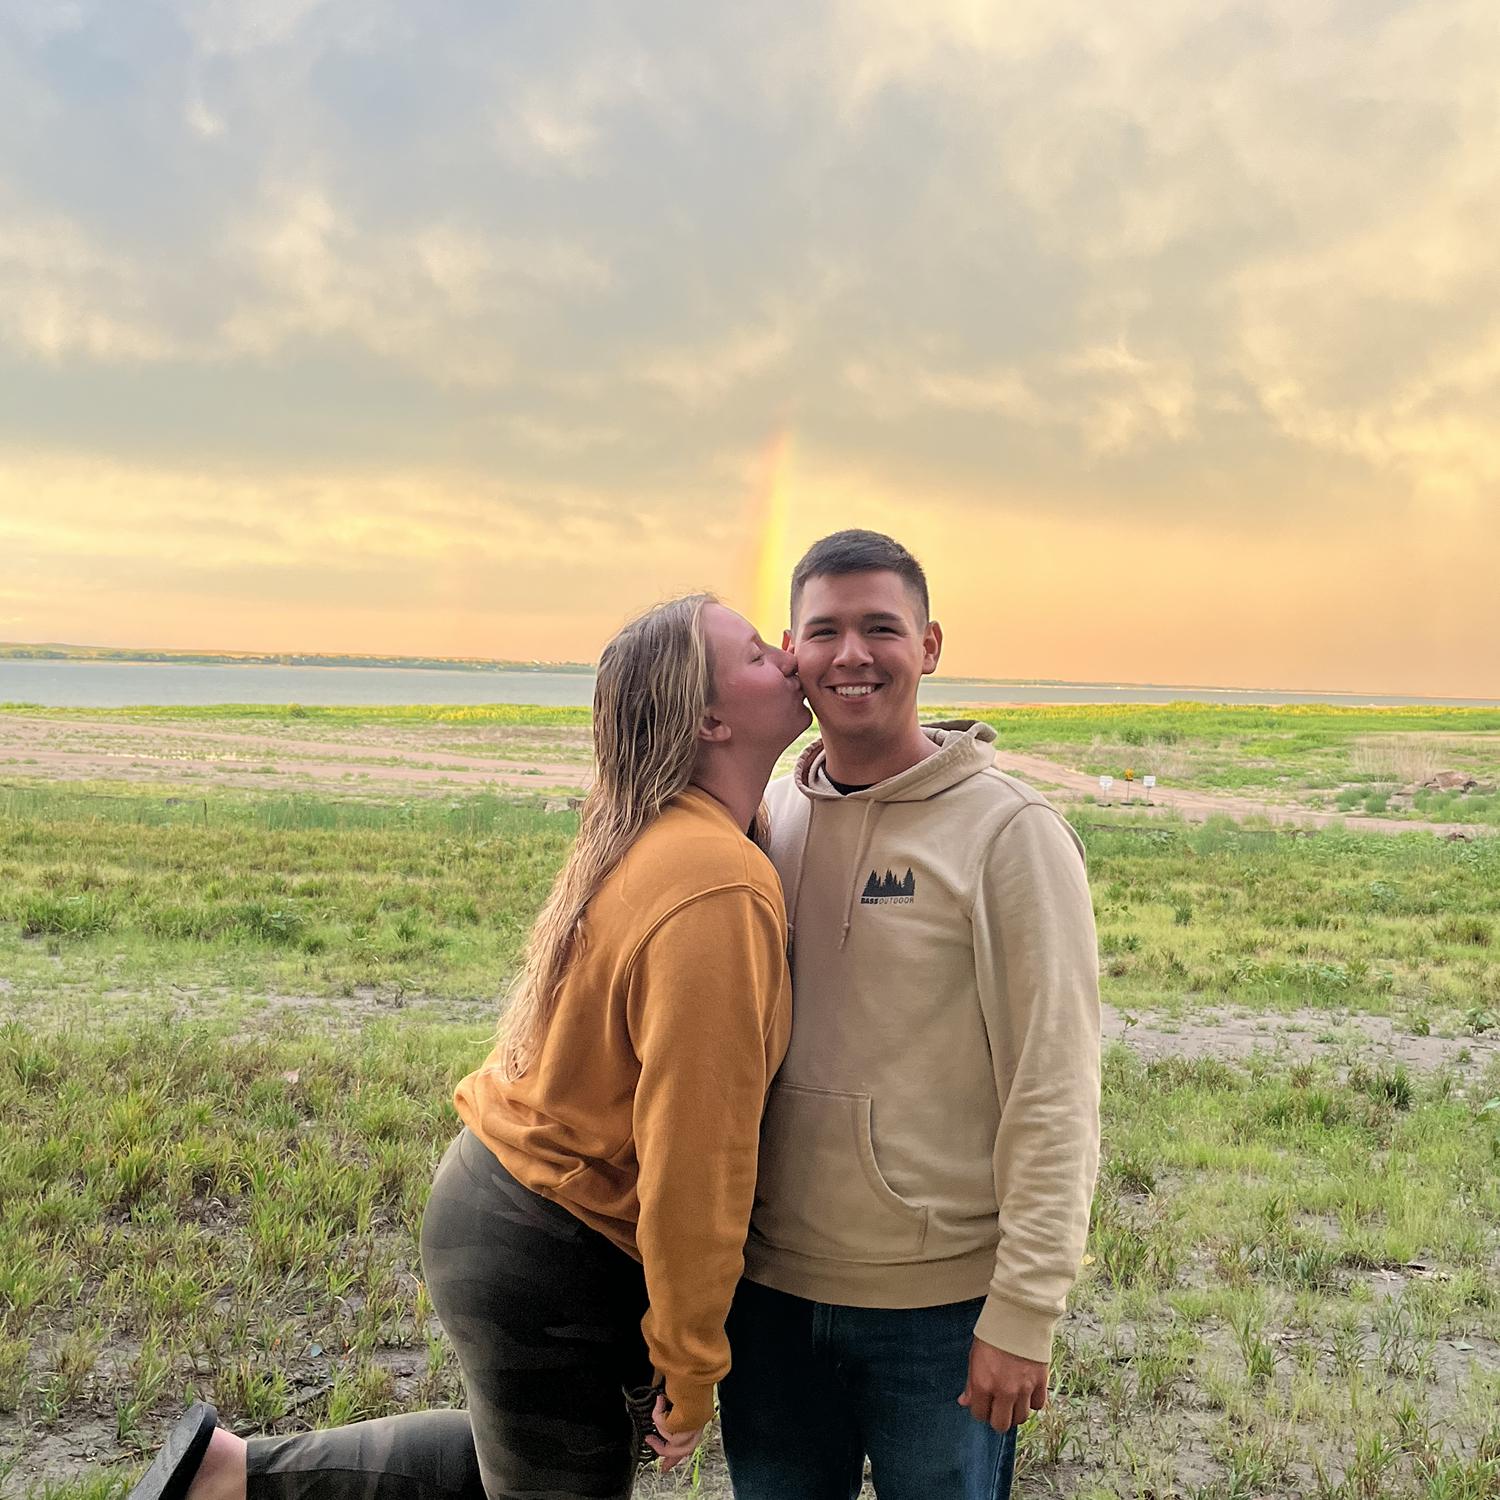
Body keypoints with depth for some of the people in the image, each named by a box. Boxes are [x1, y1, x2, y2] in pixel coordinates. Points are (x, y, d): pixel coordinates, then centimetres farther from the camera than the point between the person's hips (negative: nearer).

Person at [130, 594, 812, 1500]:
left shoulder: (652, 841, 2)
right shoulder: (720, 890, -27)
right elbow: (696, 1147, -24)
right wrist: (691, 1373, -14)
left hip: (504, 1189, 9)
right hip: (549, 1263, -9)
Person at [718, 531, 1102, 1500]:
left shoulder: (1008, 831, -12)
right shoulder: (763, 818, 3)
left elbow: (1054, 1094, -13)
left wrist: (1024, 1311, -14)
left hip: (940, 1307, -4)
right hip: (770, 1289, 5)